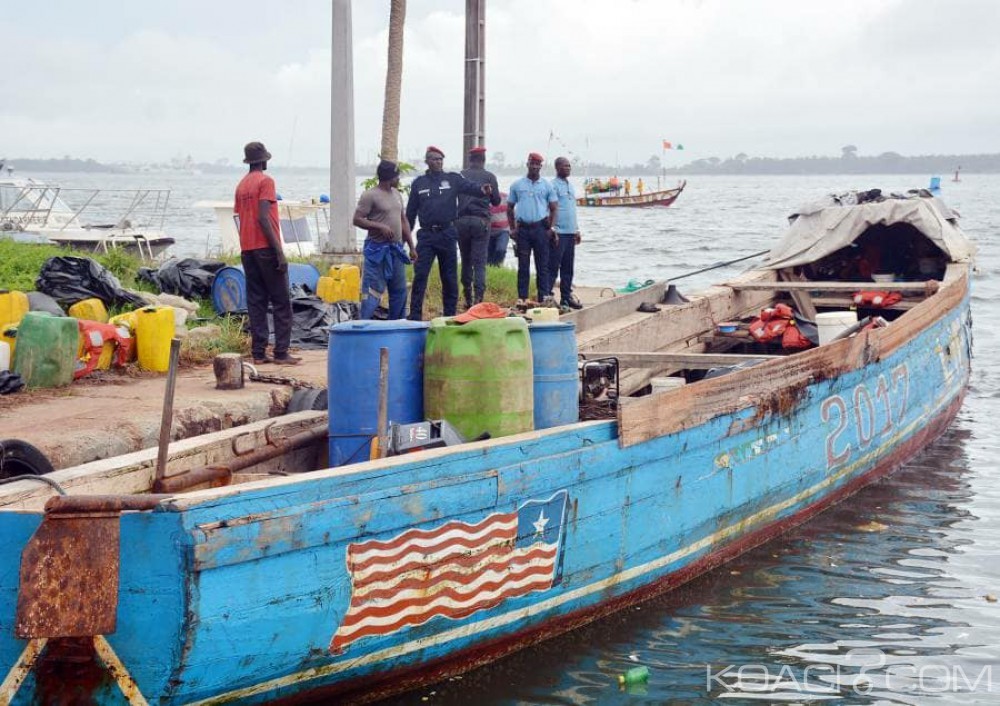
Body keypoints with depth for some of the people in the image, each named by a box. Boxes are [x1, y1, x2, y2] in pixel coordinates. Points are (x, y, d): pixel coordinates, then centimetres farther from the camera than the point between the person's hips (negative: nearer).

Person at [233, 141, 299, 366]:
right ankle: (281, 353, -6)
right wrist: (279, 251, -18)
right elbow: (263, 218, -17)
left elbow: (241, 217, 14)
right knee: (281, 303, -2)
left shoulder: (241, 185, 14)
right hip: (266, 248, -7)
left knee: (256, 302, 7)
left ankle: (258, 353, 3)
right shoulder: (265, 181, -8)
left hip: (247, 250, 7)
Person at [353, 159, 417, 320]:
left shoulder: (397, 194, 14)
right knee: (373, 290, -10)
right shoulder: (370, 195, -10)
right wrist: (380, 226, -21)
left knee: (399, 290, 11)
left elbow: (403, 221, 20)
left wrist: (411, 247, 18)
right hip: (378, 248, -8)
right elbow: (357, 219, -12)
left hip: (396, 249, 8)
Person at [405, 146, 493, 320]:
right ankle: (415, 315, -3)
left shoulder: (453, 179, 5)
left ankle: (450, 315, 16)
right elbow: (410, 212, 12)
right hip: (426, 235, 0)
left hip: (447, 234, 0)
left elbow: (468, 186, -16)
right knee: (420, 275, -6)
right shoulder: (419, 183, 8)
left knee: (450, 278, 6)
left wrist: (481, 188, -38)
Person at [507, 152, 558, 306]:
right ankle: (521, 297, 4)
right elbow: (510, 208, 11)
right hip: (522, 228, 1)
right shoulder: (517, 185, 9)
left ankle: (544, 296, -1)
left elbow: (554, 208, 6)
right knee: (523, 264, 2)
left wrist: (551, 228, -5)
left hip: (540, 228, 0)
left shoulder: (547, 186, 7)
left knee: (542, 264, -1)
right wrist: (512, 228, 2)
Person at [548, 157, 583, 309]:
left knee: (568, 268, 12)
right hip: (559, 232, -8)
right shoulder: (553, 185, -10)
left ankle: (566, 296, 19)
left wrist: (577, 229, 20)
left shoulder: (570, 185, 17)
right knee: (553, 267, -7)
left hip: (570, 232, 8)